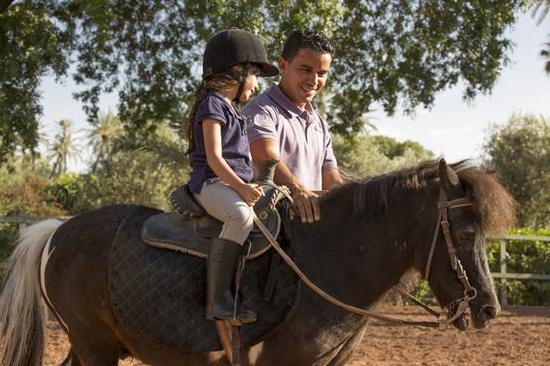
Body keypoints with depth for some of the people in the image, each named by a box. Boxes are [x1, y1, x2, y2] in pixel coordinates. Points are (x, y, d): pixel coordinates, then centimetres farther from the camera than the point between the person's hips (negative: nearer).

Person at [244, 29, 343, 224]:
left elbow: (332, 181, 19)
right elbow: (267, 159, -21)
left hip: (314, 219, 6)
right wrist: (298, 191, -39)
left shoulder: (319, 123, 24)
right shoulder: (261, 110, -2)